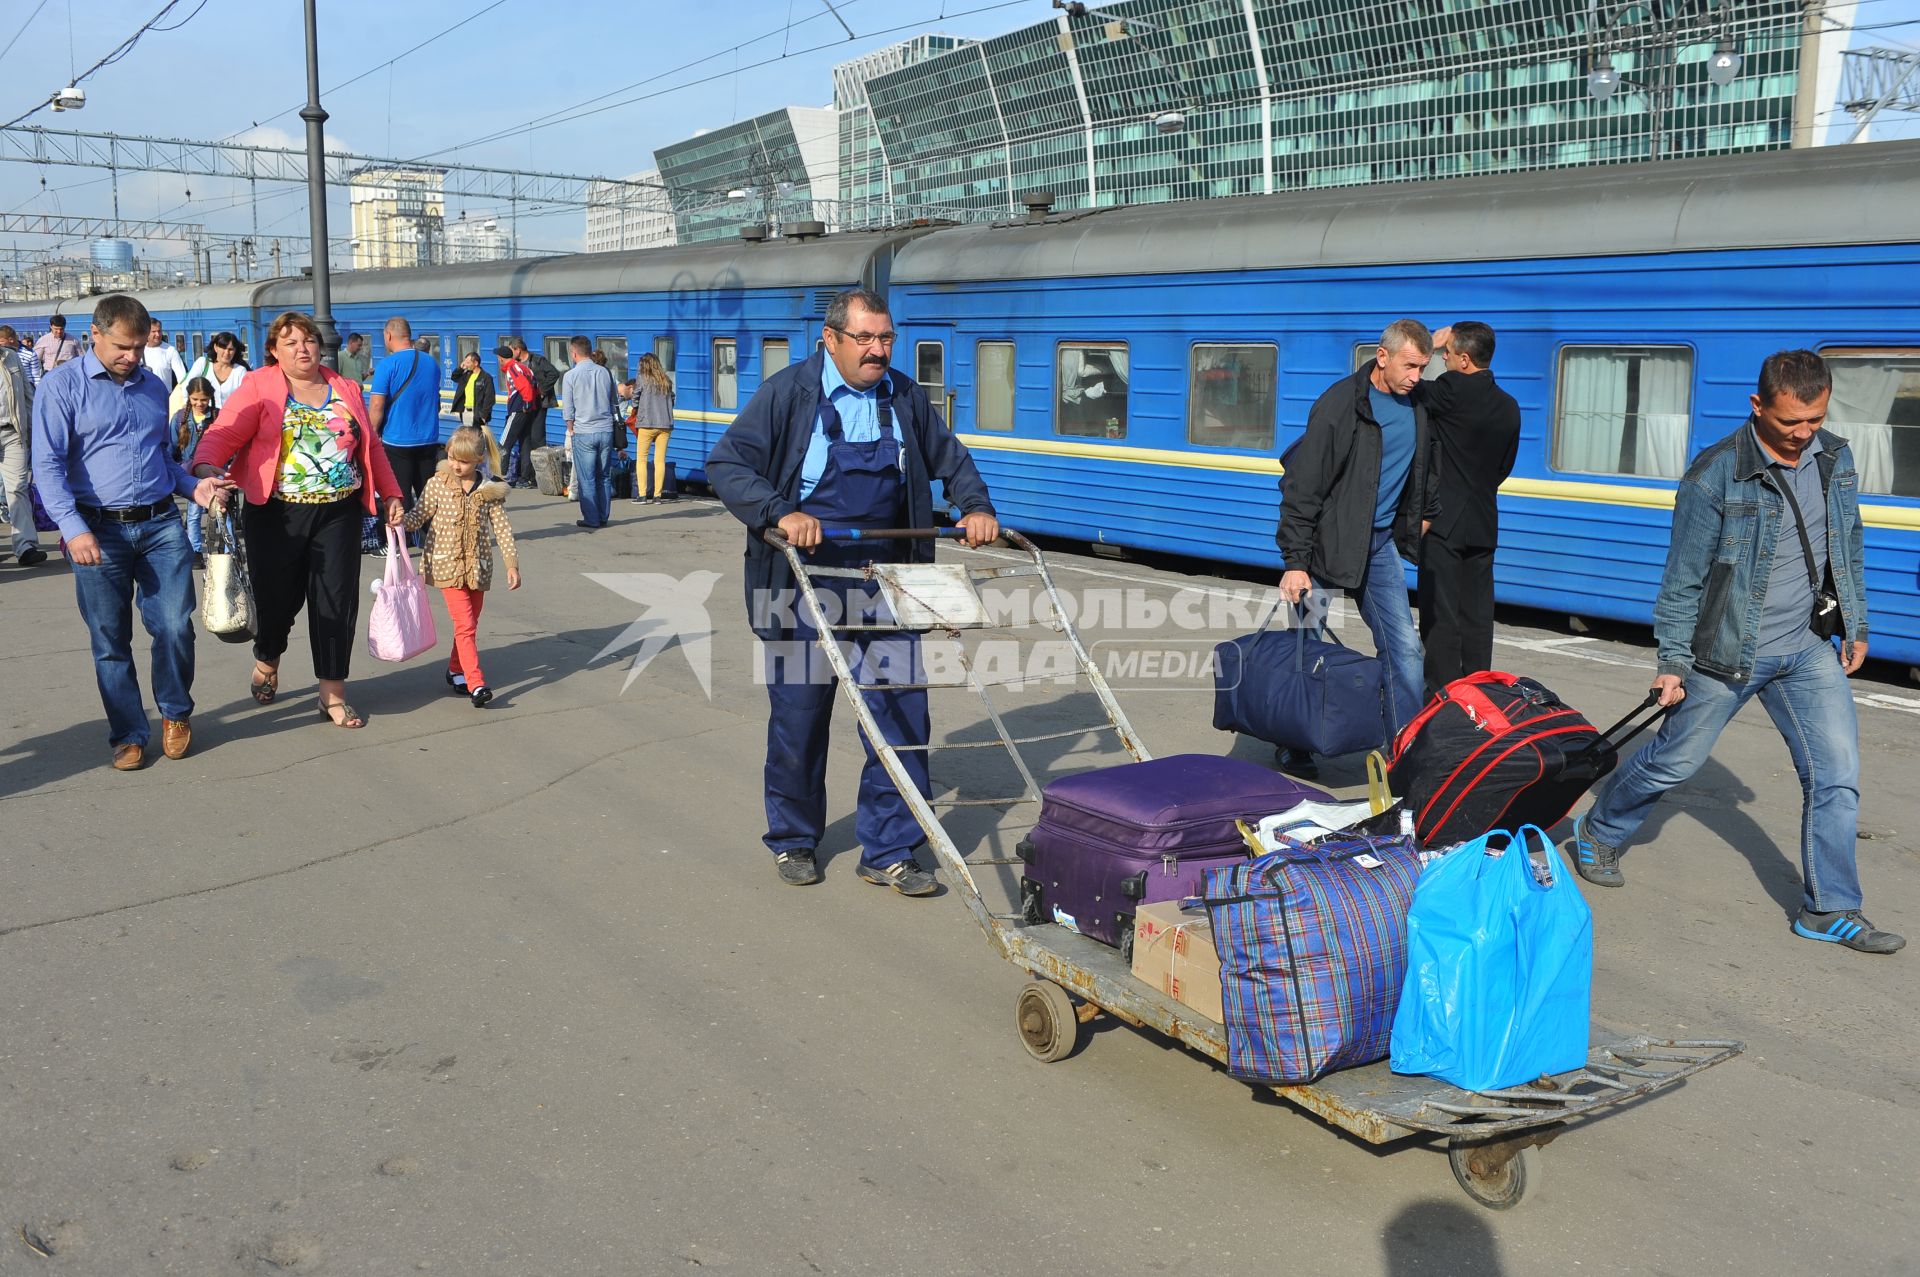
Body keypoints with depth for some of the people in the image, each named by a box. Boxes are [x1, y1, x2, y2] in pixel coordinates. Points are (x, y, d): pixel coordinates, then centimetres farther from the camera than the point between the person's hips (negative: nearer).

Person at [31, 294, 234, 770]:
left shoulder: (153, 386, 14)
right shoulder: (62, 385, -2)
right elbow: (48, 466, -8)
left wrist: (193, 486, 6)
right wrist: (73, 528, -19)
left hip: (161, 525, 3)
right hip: (100, 532, -3)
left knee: (175, 627, -4)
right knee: (110, 641, 5)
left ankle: (176, 713, 19)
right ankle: (129, 735, 17)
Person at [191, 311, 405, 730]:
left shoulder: (346, 390, 13)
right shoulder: (259, 387, 1)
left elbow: (371, 447, 18)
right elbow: (222, 434, -9)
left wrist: (390, 494, 12)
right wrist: (206, 466, -28)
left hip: (339, 512, 2)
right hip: (278, 513, -2)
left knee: (337, 600, -1)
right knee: (277, 597, 4)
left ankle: (333, 695, 8)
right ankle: (267, 662, 37)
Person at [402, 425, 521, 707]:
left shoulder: (490, 490, -1)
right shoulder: (437, 485, -3)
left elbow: (502, 528, 0)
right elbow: (419, 517, 1)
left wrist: (512, 564, -4)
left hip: (478, 567, 3)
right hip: (447, 565, -2)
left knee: (470, 624, 12)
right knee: (465, 625, -11)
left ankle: (456, 671, 33)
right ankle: (476, 684, -16)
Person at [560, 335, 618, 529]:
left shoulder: (570, 376, -6)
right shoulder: (605, 372, 6)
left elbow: (568, 409, -3)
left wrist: (571, 430, 10)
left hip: (583, 433, -4)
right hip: (606, 431, 4)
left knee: (586, 479, 2)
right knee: (604, 477, 11)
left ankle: (591, 519, 3)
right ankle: (603, 517, 15)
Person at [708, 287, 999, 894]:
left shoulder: (904, 396, 10)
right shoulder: (788, 392, -4)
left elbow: (949, 457, 24)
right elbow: (726, 464, -9)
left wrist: (975, 506, 6)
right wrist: (780, 513, -24)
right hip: (805, 580, -3)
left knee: (902, 715, 0)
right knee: (799, 714, 6)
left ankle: (887, 852, 12)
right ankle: (792, 841, 27)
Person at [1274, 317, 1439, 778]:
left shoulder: (1417, 404, 3)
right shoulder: (1339, 404, -16)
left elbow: (1425, 463, 25)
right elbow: (1303, 488, -17)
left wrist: (1425, 514, 23)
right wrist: (1295, 562, -20)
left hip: (1381, 542, 6)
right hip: (1328, 541, -5)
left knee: (1404, 649, 0)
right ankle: (1296, 749, 17)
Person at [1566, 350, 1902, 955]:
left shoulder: (1836, 458, 1)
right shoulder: (1716, 475, -17)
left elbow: (1849, 546, 15)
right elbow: (1683, 579, -12)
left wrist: (1856, 625, 16)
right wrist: (1673, 662, -11)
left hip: (1808, 648, 5)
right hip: (1727, 652, -5)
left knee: (1837, 772, -1)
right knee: (1673, 761, 8)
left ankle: (1830, 910, 10)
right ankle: (1597, 834, 33)